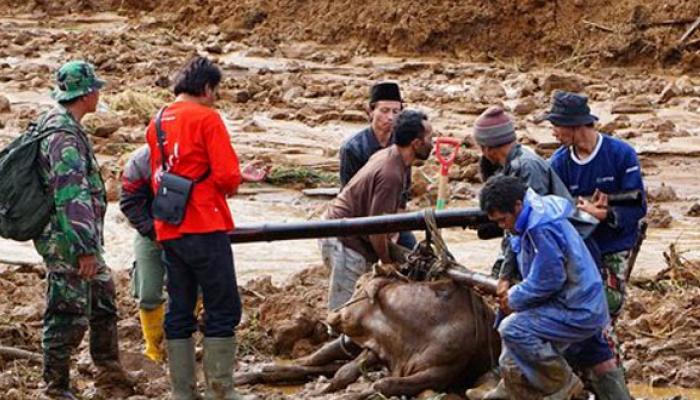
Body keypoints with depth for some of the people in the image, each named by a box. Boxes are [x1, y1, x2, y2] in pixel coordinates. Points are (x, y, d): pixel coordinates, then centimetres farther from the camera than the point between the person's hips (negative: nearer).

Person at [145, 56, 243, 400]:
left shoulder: (156, 123, 14)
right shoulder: (206, 118, -8)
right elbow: (227, 175, -16)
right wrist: (230, 186, 6)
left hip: (168, 230, 7)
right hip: (205, 227, -7)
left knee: (179, 311, 10)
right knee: (223, 310, -2)